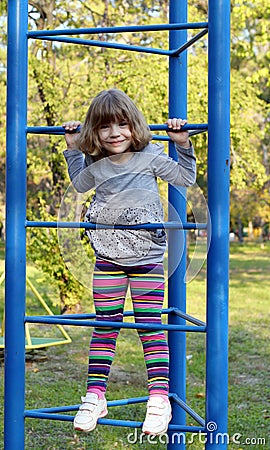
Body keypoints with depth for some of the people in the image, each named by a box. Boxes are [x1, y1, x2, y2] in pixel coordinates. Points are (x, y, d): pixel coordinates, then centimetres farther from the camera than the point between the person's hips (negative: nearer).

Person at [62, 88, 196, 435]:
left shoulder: (150, 156, -6)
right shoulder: (95, 166, 3)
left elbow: (186, 178, 5)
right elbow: (79, 184, 26)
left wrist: (182, 144, -6)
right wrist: (72, 148, 19)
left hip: (147, 259, -3)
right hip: (108, 260, 3)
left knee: (150, 326, -2)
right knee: (105, 326, 6)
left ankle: (159, 398, 3)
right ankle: (95, 395, 13)